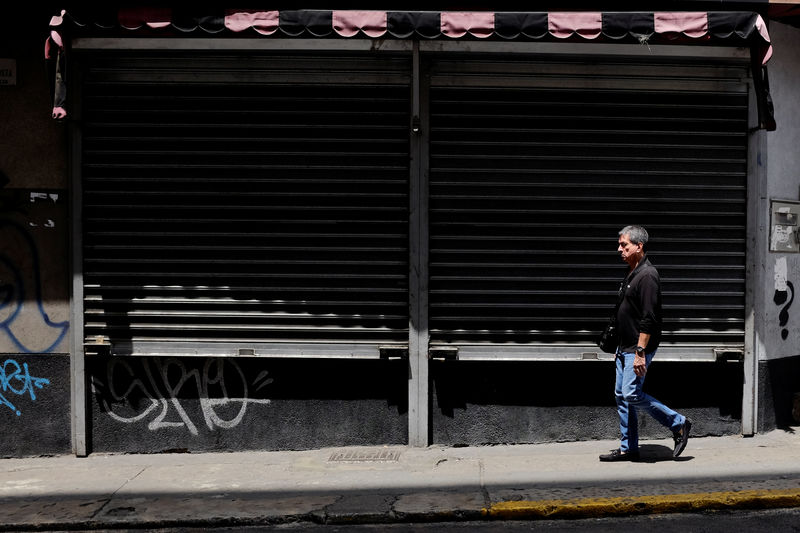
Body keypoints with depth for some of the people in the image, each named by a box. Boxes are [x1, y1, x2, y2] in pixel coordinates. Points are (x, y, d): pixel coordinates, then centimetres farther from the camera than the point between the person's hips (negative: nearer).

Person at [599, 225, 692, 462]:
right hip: (624, 348, 10)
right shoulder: (631, 274, 14)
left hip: (638, 349, -10)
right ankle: (628, 448, 16)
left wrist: (640, 352, -25)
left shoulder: (647, 276, -17)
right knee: (621, 395, 9)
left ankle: (679, 424, 3)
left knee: (631, 394, -13)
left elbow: (648, 320, -22)